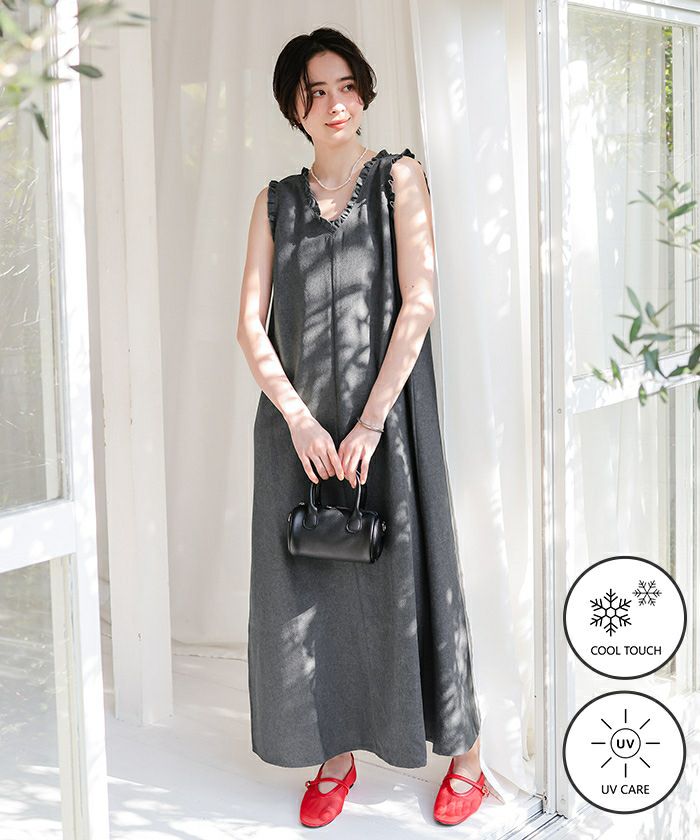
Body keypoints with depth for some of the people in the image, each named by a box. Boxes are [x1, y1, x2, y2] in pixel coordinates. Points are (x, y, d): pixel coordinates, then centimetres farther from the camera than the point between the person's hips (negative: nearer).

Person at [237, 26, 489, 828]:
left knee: (404, 577, 0)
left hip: (384, 412, -3)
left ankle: (465, 755, 14)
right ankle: (334, 757, 20)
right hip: (297, 421, 3)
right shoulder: (275, 201, 10)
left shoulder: (398, 178, 1)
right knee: (307, 588, 6)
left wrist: (369, 422, -15)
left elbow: (419, 303, -8)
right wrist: (297, 417, -11)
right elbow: (250, 325, 4)